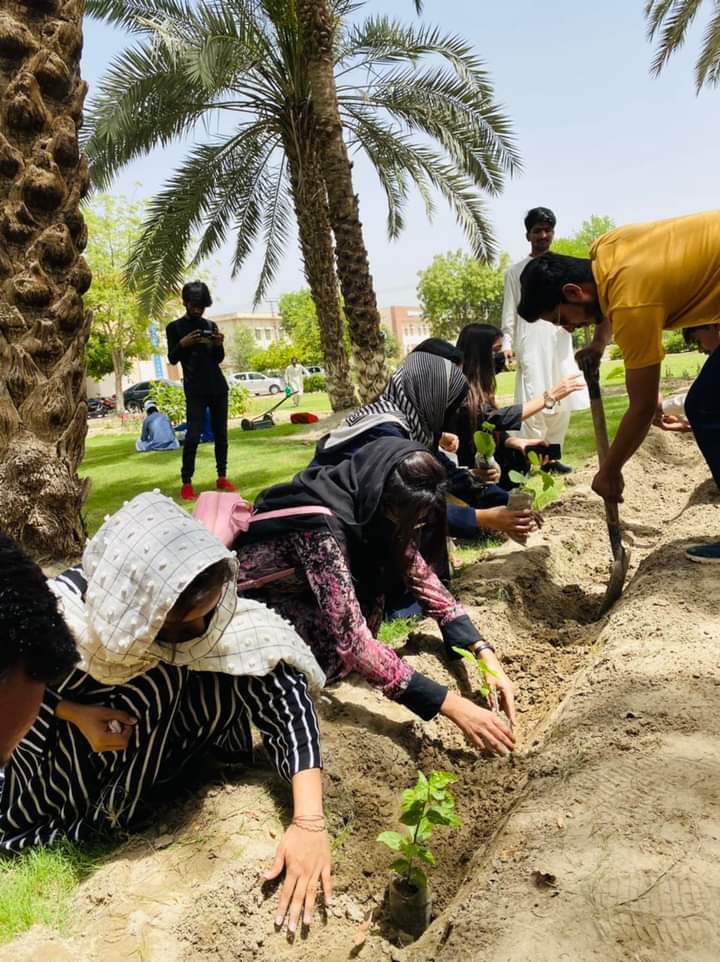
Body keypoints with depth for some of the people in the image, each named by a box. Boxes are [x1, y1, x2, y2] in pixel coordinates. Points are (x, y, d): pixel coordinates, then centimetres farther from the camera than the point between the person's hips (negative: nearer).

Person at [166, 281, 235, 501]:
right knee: (193, 435, -11)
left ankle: (222, 477, 12)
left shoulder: (211, 325, 14)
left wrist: (219, 345, -8)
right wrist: (183, 344, -20)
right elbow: (172, 359, -1)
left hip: (218, 387, 4)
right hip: (195, 390, -4)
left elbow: (218, 359, 13)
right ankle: (186, 483, -8)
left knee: (221, 434, 5)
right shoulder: (175, 327, 4)